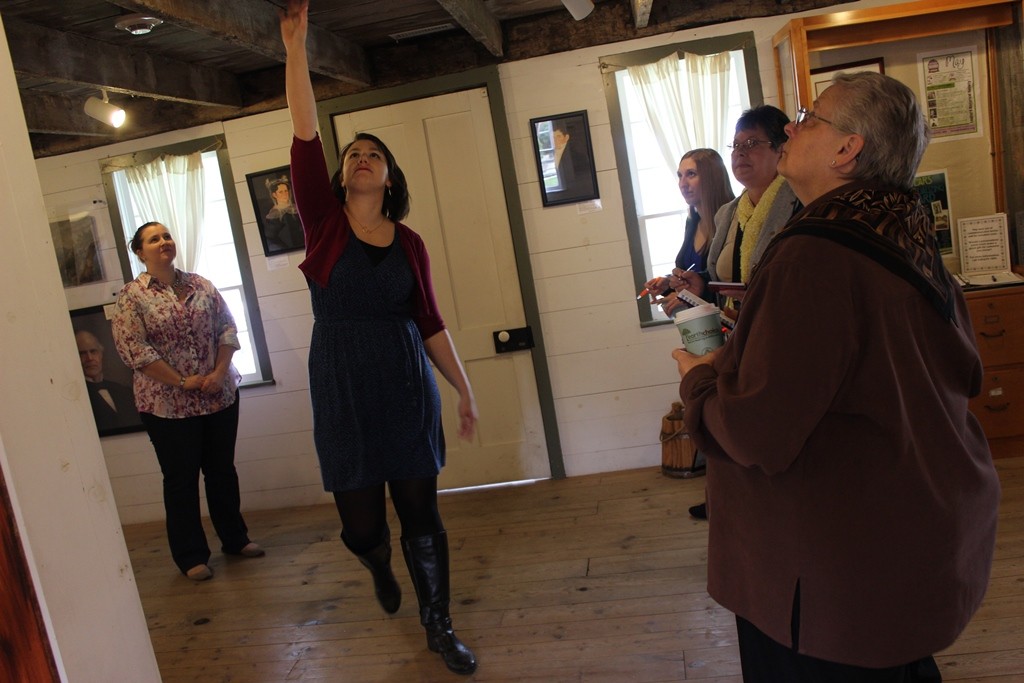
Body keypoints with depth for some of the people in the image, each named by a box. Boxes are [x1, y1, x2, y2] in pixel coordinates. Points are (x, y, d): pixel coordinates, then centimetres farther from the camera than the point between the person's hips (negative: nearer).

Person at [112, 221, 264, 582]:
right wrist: (181, 382, -15)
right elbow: (132, 348, -13)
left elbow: (227, 327, 5)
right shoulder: (132, 295, -6)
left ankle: (235, 538, 30)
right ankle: (191, 556, 19)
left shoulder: (201, 285, 7)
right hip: (168, 405, -4)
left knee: (222, 470, 15)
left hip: (219, 396, 4)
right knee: (181, 479, 7)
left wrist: (219, 372, -10)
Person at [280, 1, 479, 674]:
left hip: (408, 389, 1)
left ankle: (439, 625, 27)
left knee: (422, 513, 7)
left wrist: (466, 390, 5)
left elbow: (432, 323, 6)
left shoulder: (410, 243, 3)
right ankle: (381, 567, 45)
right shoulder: (324, 223, 0)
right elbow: (305, 137, -10)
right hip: (343, 393, 0)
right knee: (362, 524, 7)